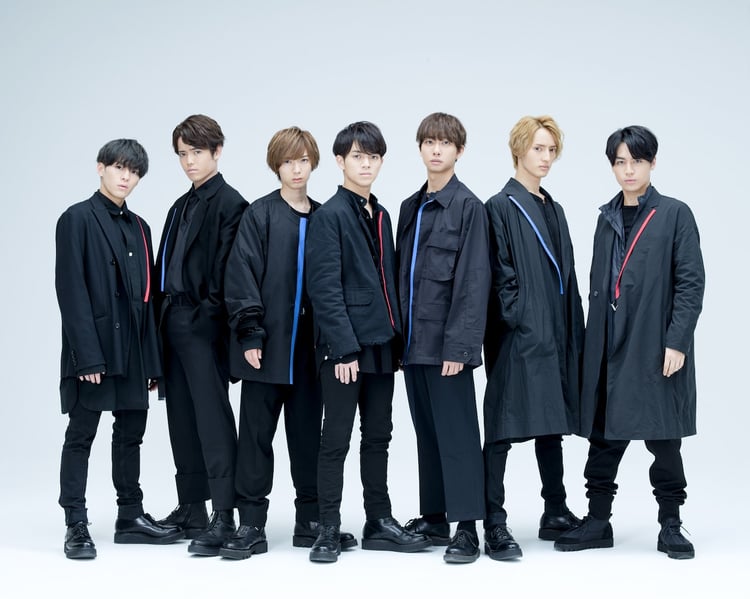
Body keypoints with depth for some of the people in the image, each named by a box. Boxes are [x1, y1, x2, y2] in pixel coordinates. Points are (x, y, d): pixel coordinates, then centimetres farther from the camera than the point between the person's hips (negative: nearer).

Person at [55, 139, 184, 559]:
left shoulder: (139, 228, 16)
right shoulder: (78, 219, -5)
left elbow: (145, 293, 14)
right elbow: (71, 289, -12)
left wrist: (152, 360, 9)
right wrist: (87, 354, -19)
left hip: (133, 349, 7)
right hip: (93, 348, -7)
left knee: (131, 434, 11)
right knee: (81, 436, -1)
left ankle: (131, 517, 20)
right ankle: (77, 526, 2)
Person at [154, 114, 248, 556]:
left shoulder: (229, 204, -7)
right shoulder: (182, 207, 19)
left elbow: (228, 270, -14)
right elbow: (167, 266, 18)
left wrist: (210, 314, -18)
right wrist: (163, 313, 10)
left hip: (203, 325, -8)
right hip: (173, 321, 8)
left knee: (212, 418, -9)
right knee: (182, 419, 12)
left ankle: (224, 518, -8)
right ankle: (191, 508, 20)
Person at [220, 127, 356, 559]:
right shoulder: (260, 215, -3)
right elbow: (242, 276, -7)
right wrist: (250, 334, -12)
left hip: (309, 346, 4)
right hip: (267, 345, -3)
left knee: (308, 434, 10)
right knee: (257, 435, 2)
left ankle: (311, 522, 19)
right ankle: (252, 525, 8)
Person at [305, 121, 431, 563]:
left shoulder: (381, 215, 14)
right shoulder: (330, 215, -8)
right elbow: (325, 288, -14)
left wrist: (397, 342, 12)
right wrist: (343, 347, -18)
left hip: (380, 343, 7)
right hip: (345, 344, -7)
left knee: (378, 436, 12)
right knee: (337, 439, 0)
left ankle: (380, 523, 20)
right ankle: (329, 530, 7)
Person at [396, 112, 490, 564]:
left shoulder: (468, 206, -7)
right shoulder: (411, 207, 14)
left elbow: (474, 279, -12)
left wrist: (459, 343, -17)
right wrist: (401, 332, 11)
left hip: (447, 340, -7)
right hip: (415, 339, 7)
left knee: (457, 432, -5)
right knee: (427, 430, 13)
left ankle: (467, 529, -2)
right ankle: (435, 518, 22)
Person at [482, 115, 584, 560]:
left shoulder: (553, 210, 17)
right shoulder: (502, 207, -5)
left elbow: (566, 276, 17)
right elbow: (501, 277, -11)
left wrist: (574, 332, 11)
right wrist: (520, 322, -17)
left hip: (556, 335, 8)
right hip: (518, 336, -8)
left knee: (553, 424, 14)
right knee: (503, 430, -6)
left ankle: (556, 514, 24)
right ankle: (495, 527, -4)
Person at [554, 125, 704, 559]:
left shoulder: (675, 214, -2)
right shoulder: (608, 218, 13)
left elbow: (691, 282, -7)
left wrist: (677, 341, -14)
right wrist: (593, 342, 10)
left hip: (656, 345, -4)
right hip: (610, 346, 5)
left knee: (663, 439, 2)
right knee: (605, 436, 7)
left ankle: (671, 526, 13)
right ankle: (598, 522, 16)